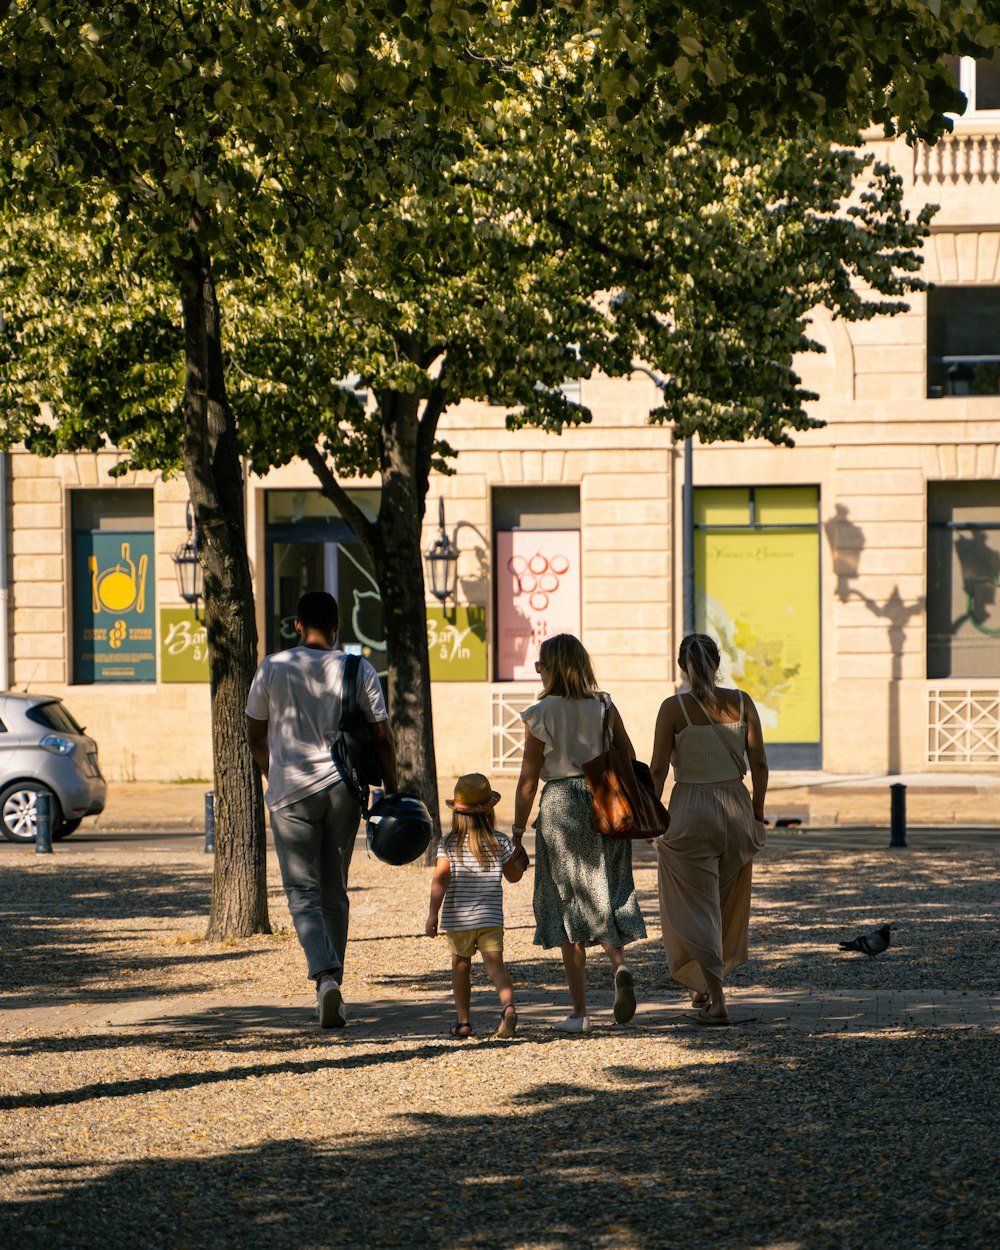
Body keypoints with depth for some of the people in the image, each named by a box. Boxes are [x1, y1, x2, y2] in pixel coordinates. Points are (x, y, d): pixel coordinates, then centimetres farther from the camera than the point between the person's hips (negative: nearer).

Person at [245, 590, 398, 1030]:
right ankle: (331, 982, 19)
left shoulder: (273, 668, -1)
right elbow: (382, 738, -2)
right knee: (334, 892, 15)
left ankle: (326, 977, -25)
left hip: (292, 791, -2)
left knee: (303, 892, -4)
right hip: (343, 790, 2)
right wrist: (390, 793, 5)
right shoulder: (359, 671, 0)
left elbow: (255, 736, 9)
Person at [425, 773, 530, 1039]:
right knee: (495, 965, -8)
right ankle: (508, 1005, -35)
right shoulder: (500, 843, 2)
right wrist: (521, 860, 37)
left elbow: (440, 879, -15)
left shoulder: (448, 844, -4)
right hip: (490, 918, 0)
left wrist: (433, 914, -19)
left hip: (457, 920, 0)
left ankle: (463, 1020, 20)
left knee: (461, 965, 19)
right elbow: (513, 876, 16)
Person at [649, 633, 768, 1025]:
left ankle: (717, 1000, -9)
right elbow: (759, 764, 0)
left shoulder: (674, 708, -9)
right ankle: (706, 986, 34)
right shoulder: (741, 703, 0)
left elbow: (658, 769, -9)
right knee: (728, 904, 20)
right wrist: (757, 813, 10)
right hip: (735, 807, 3)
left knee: (696, 908, 1)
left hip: (690, 810, -3)